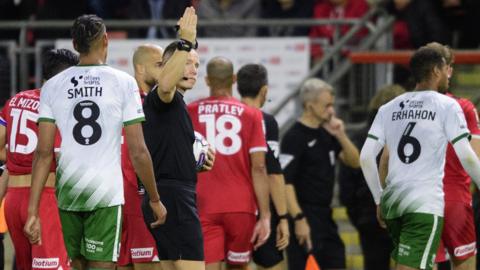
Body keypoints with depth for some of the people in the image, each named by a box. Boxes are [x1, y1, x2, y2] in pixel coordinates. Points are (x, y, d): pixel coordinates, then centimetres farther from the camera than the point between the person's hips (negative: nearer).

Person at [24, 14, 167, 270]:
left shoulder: (53, 86, 4)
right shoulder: (124, 83, -2)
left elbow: (44, 153, -1)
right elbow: (138, 152, -4)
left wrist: (32, 212, 0)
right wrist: (155, 200, 8)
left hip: (67, 193, 3)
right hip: (106, 195, -3)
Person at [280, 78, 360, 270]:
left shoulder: (326, 133, 12)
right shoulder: (294, 137, -13)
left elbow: (354, 162, 12)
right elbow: (285, 181, -18)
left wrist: (341, 136, -6)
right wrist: (298, 219, -23)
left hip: (325, 216, 9)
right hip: (305, 216, -9)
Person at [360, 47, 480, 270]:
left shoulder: (389, 108, 13)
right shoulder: (447, 106, -2)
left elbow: (366, 157, 9)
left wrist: (379, 200, 17)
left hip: (392, 201, 6)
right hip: (426, 204, -6)